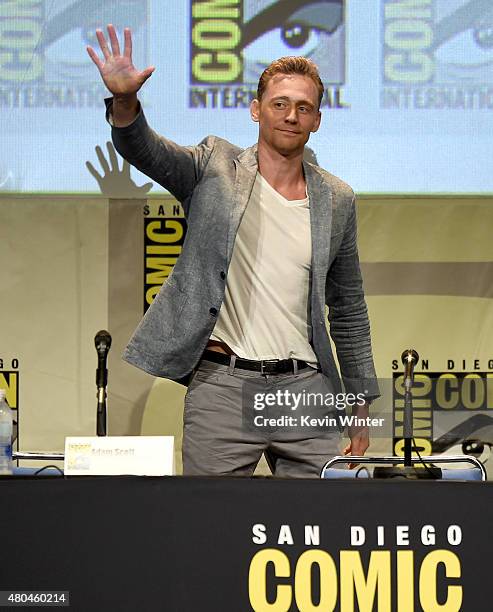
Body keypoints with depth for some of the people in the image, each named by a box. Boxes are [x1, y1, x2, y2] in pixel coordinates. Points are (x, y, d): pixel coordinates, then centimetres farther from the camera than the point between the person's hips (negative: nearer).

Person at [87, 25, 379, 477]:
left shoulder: (337, 200, 11)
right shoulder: (215, 168, 5)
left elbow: (349, 310, 16)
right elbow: (142, 148, -12)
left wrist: (360, 406, 14)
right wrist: (124, 101, -35)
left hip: (306, 388, 3)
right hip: (221, 387, -2)